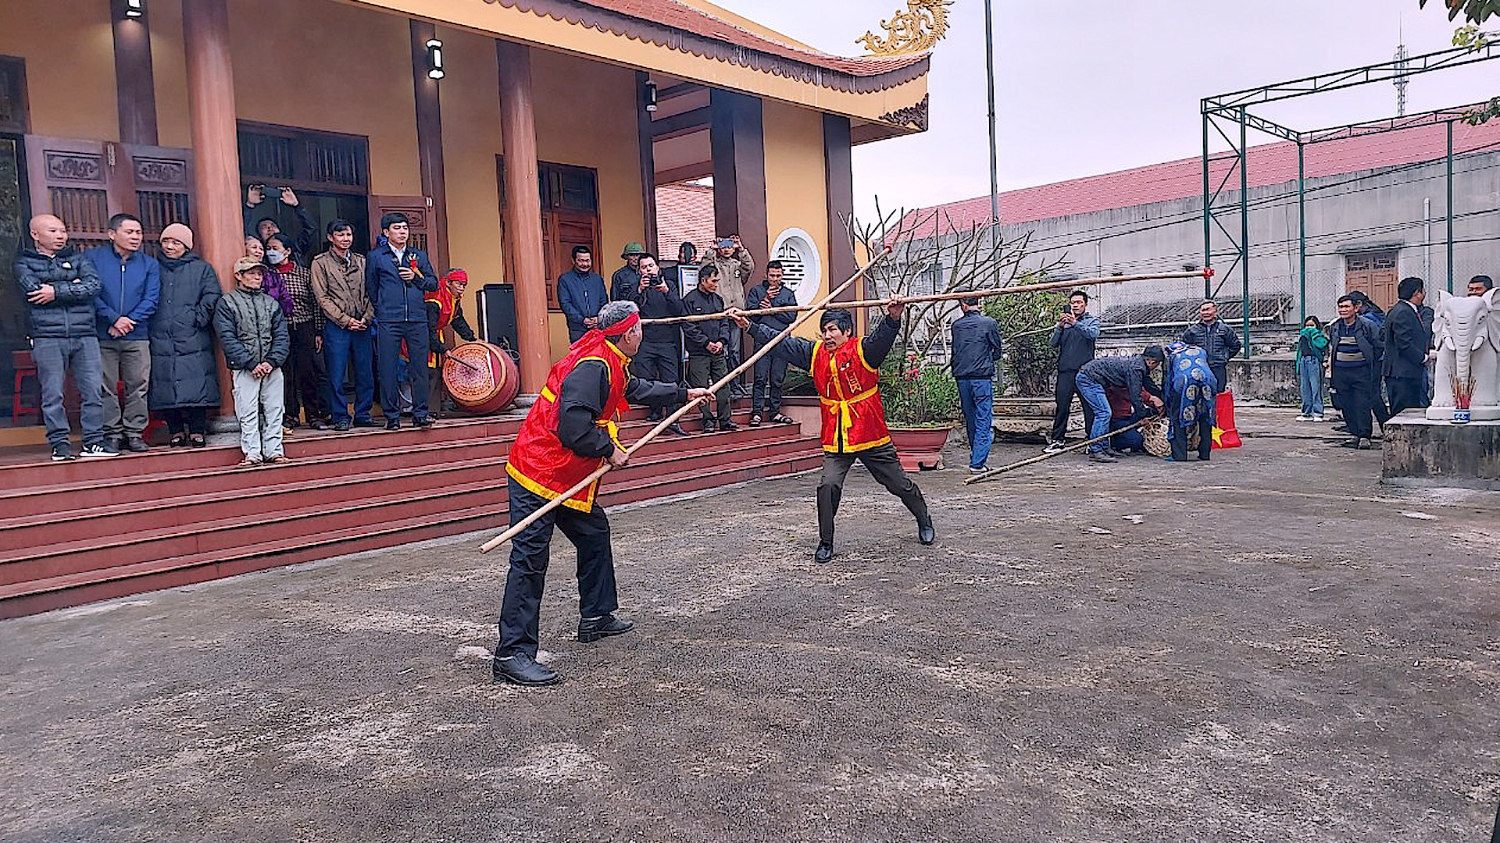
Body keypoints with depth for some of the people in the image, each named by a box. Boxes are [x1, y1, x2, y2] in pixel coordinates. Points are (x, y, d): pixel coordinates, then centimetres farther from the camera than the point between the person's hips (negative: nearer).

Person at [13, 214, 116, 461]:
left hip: (84, 334, 2)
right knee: (52, 394, -3)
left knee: (93, 391, -1)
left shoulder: (78, 258, 16)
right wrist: (72, 286, -3)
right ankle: (60, 443, 4)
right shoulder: (24, 262, 11)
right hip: (47, 336, -2)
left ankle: (94, 442, 6)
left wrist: (57, 291, -8)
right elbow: (33, 291, -8)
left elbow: (93, 286, -2)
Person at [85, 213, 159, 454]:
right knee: (106, 387, 2)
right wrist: (114, 319, -14)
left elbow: (151, 299, 2)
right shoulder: (92, 258, 4)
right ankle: (112, 434, 10)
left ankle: (135, 433, 10)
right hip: (102, 336, -1)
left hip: (137, 336, 2)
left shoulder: (150, 264, 10)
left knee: (138, 386, 2)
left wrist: (128, 321, -10)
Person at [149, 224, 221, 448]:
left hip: (193, 340, -3)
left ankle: (197, 431, -3)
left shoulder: (202, 269, 10)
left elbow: (212, 296, 1)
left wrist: (198, 319, -9)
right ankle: (176, 431, 7)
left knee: (196, 385, -9)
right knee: (165, 387, 0)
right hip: (161, 341, 3)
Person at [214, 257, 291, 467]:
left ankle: (274, 450, 8)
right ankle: (252, 453, 0)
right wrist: (251, 363, -13)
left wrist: (272, 361, -8)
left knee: (274, 409, 3)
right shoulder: (227, 302, 4)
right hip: (244, 368, -3)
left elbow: (282, 335, 8)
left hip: (272, 367, 3)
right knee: (248, 412, -4)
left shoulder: (271, 303, 16)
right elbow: (228, 338, -5)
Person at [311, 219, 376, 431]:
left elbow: (370, 293, 12)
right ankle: (341, 417, 6)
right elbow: (322, 297, -4)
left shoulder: (362, 262, 15)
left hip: (362, 326, 4)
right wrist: (345, 320, -11)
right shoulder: (321, 262, 3)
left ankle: (363, 415, 15)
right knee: (337, 376, -2)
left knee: (366, 373, 5)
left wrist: (367, 317, -4)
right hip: (336, 326, -3)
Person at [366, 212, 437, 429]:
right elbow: (371, 288, 12)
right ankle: (392, 417, 7)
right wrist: (382, 309, 7)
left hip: (417, 319, 2)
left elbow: (433, 283, 13)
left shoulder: (419, 255, 14)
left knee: (420, 367, 2)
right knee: (388, 369, -1)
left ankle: (421, 414, 9)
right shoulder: (375, 256, 7)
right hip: (389, 322, -2)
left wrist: (416, 277, -3)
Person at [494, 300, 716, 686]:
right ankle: (512, 654, -7)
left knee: (594, 532, 20)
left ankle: (596, 617, 35)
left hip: (568, 477, 11)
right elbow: (572, 428, -29)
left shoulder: (610, 364, 12)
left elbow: (638, 390, 32)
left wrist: (685, 393, 40)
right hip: (538, 474, -11)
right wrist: (610, 451, -14)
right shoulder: (593, 366, -21)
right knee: (530, 560, -10)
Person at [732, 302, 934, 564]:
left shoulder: (863, 350, -11)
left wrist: (893, 318, -53)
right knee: (828, 486, -15)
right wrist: (750, 326, 6)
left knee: (900, 484, 12)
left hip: (871, 436, -3)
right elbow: (781, 343, 9)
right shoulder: (816, 353, 4)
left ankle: (924, 521, 39)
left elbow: (883, 336, -31)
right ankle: (825, 543, 3)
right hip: (836, 441, 3)